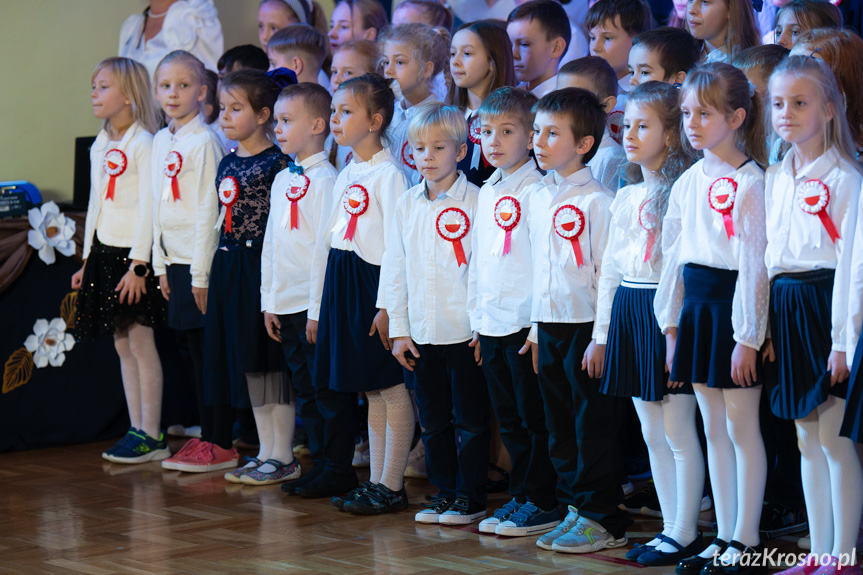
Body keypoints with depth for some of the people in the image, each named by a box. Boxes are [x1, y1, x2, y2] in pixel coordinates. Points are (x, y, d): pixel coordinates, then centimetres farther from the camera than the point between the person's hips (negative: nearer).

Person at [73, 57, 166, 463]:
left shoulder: (143, 143, -11)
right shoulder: (101, 145, 14)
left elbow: (148, 208, -15)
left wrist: (138, 264, -18)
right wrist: (87, 259, 19)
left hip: (133, 253, -8)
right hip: (104, 250, 8)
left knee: (140, 341, -5)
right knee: (121, 343, 9)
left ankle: (152, 436, 0)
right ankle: (136, 430, 14)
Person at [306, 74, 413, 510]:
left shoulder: (389, 174, -9)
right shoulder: (346, 175, 16)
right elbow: (326, 241, 18)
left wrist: (386, 304, -19)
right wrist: (316, 305, 18)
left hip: (375, 282, -8)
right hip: (342, 285, 8)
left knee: (391, 389, -2)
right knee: (372, 392, 12)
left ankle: (391, 485, 1)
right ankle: (377, 480, 17)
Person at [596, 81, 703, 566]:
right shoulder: (626, 198, 14)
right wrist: (601, 333, 16)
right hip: (629, 309, 8)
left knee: (678, 431, -2)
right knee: (652, 433, 11)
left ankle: (686, 534, 5)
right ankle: (670, 528, 19)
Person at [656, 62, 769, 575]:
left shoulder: (749, 182, -11)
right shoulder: (689, 182, 11)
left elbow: (754, 263, -14)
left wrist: (747, 335, -16)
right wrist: (671, 322, 11)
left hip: (734, 305, -7)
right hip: (695, 307, 7)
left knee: (742, 427, -1)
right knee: (714, 430, 11)